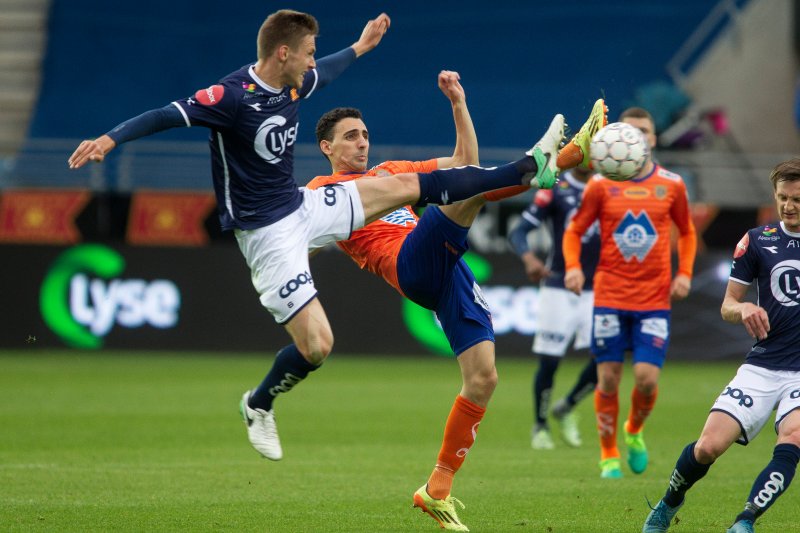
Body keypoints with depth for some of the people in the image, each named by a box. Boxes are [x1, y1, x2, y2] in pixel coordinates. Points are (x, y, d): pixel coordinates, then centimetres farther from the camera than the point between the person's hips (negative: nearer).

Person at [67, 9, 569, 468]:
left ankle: (528, 169, 19)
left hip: (304, 206, 8)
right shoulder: (232, 96, -24)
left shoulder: (292, 85, 2)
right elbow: (166, 116, -29)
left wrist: (360, 47, 41)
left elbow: (324, 73, 26)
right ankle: (259, 406, 14)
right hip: (269, 233, -8)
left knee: (409, 185, 10)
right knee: (316, 343, -14)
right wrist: (109, 139, -43)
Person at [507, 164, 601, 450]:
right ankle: (540, 426, 18)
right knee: (549, 361, -3)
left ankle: (566, 409, 19)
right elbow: (518, 232, -9)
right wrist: (529, 258, -29)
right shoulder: (555, 190, -6)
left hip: (596, 291, 3)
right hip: (558, 288, -3)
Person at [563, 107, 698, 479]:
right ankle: (609, 456, 14)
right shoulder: (601, 185, 1)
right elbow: (574, 231, 8)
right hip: (609, 297, 0)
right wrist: (573, 266, -11)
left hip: (654, 299, 0)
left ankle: (634, 432, 21)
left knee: (647, 377, -10)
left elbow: (687, 232, 18)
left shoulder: (671, 185, 5)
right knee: (608, 378, -1)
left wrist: (684, 273, 3)